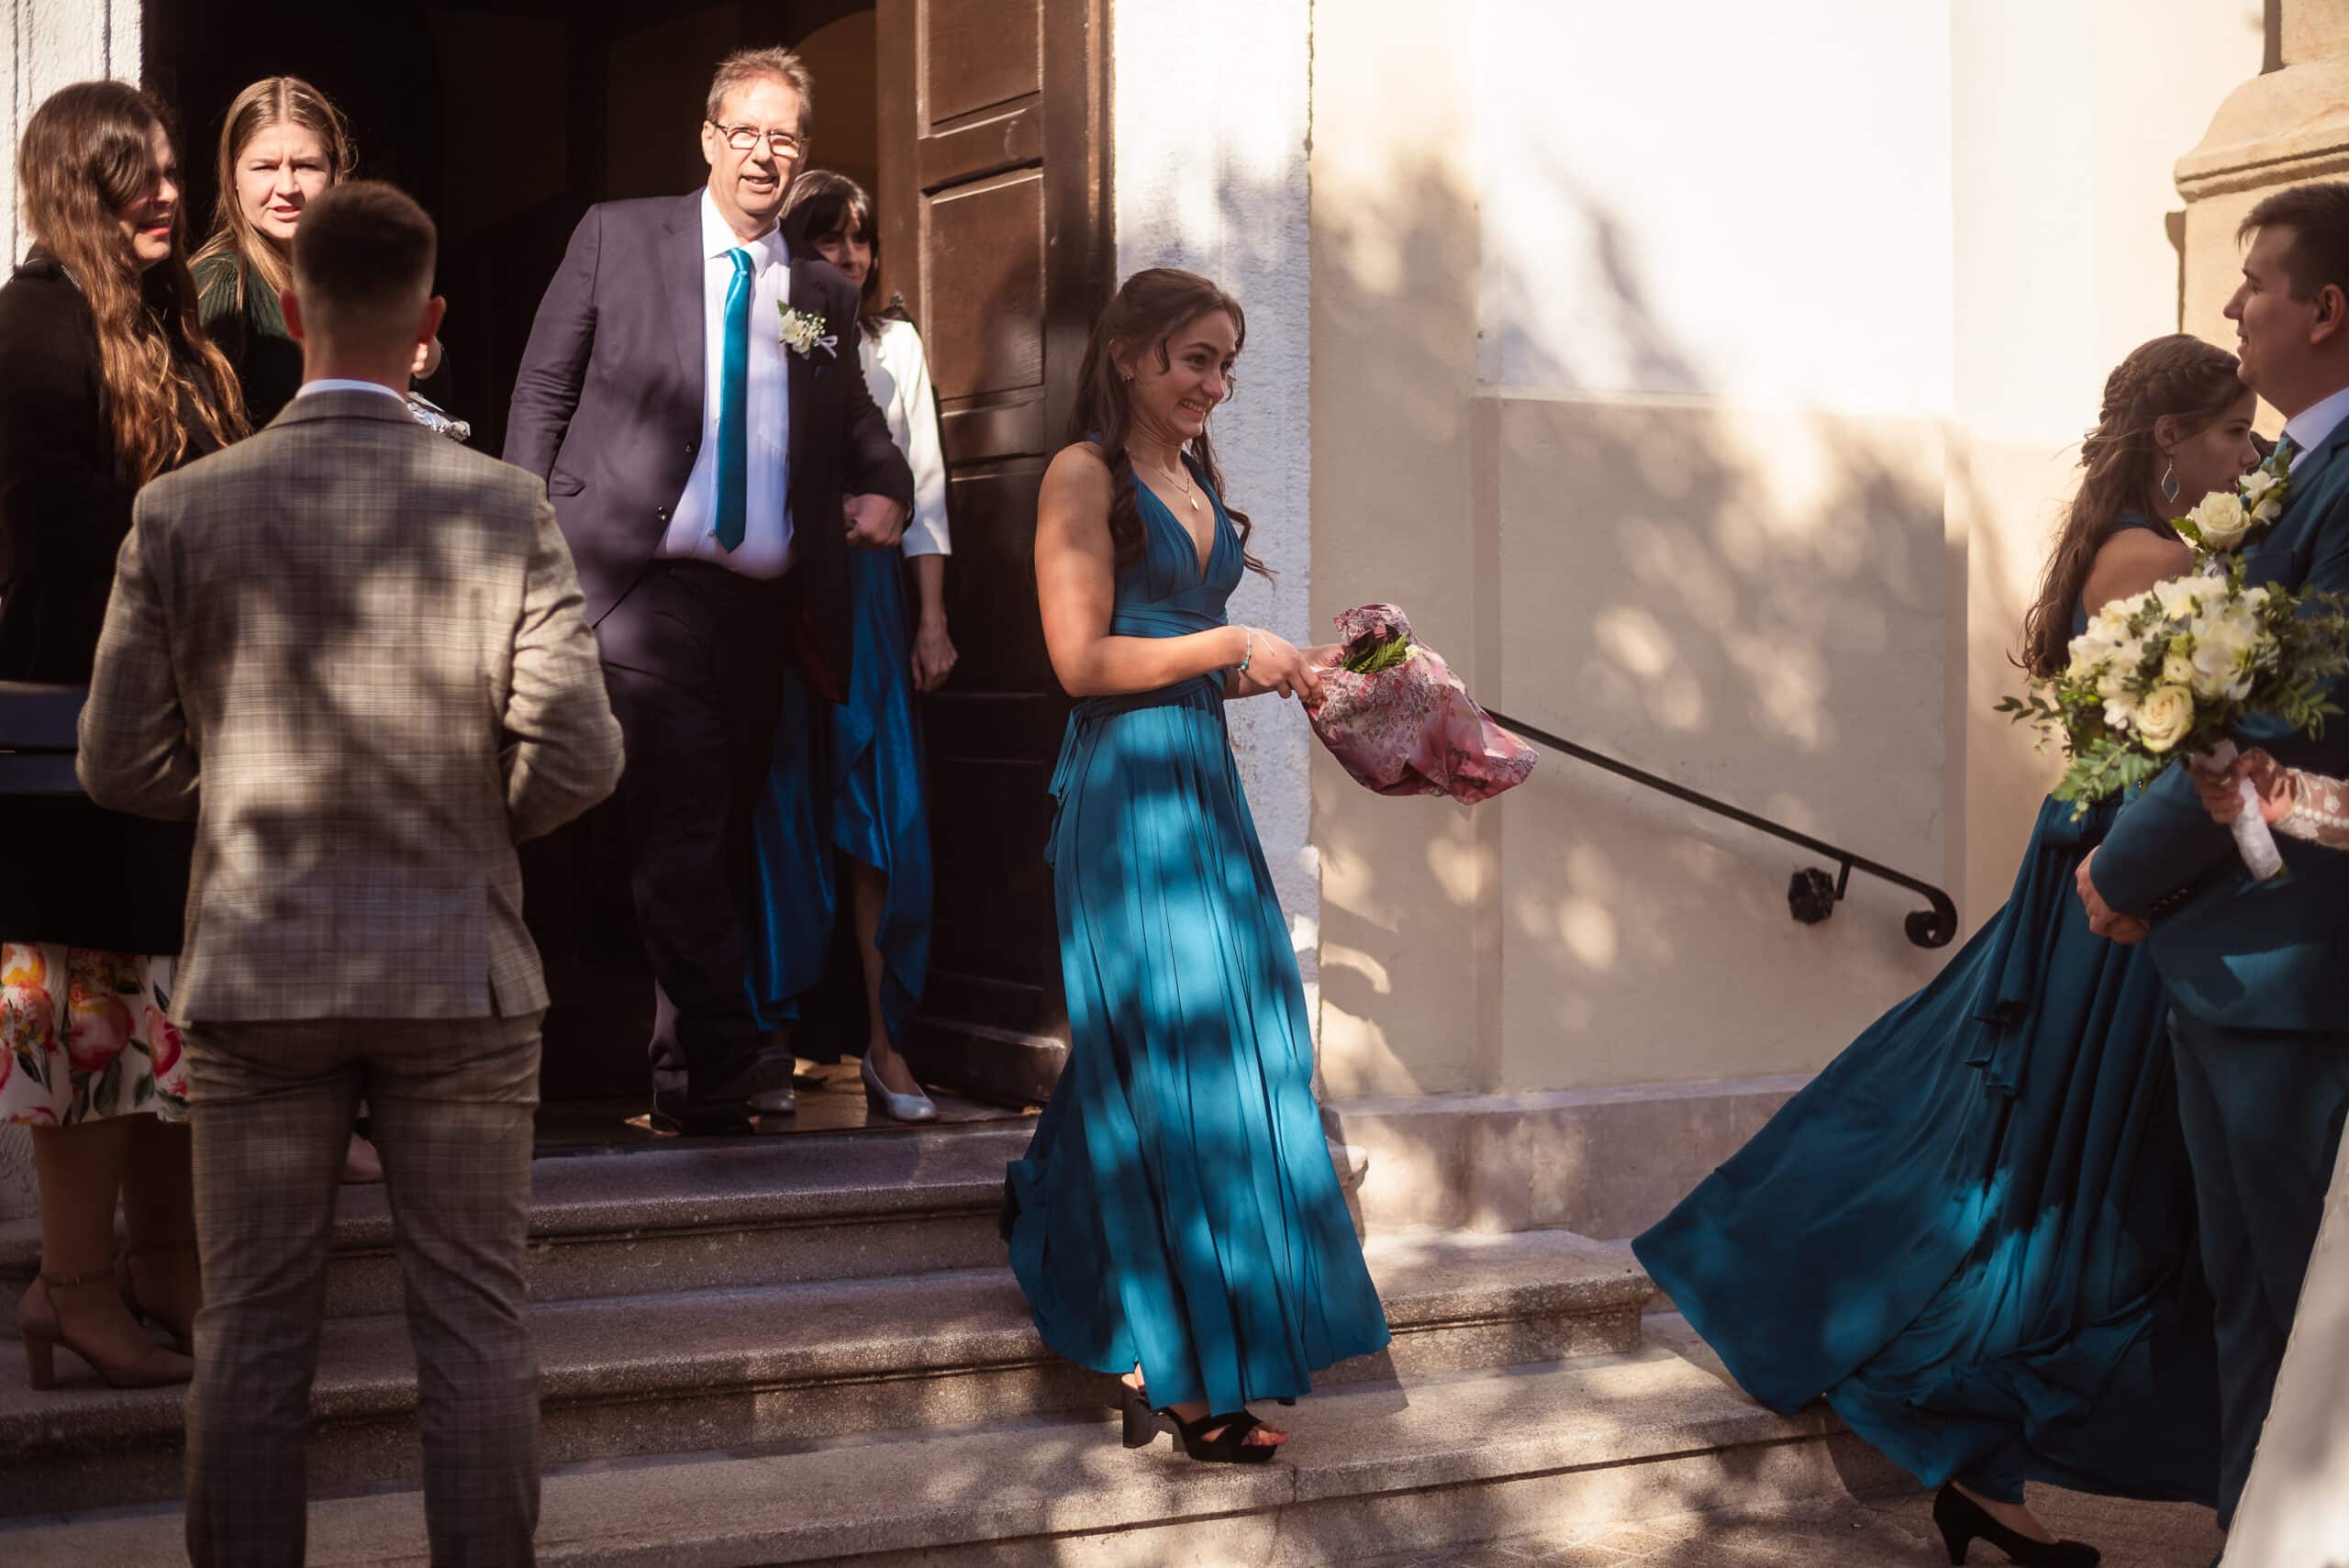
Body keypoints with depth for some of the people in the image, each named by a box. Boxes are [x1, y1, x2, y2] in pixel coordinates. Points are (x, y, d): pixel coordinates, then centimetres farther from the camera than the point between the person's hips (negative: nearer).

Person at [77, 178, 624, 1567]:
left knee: (254, 1335, 9)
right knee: (476, 1327, 8)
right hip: (459, 975, -1)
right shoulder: (504, 510, -8)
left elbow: (121, 760, -2)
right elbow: (578, 754, -10)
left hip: (260, 979, 1)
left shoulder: (186, 514, -5)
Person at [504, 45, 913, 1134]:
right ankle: (731, 1053, -14)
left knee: (722, 836, 7)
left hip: (761, 603, 4)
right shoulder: (618, 237, 7)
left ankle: (689, 1081, 15)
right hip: (641, 584, -4)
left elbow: (855, 426, 27)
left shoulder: (823, 295, 15)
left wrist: (886, 490, 4)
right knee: (681, 816, -19)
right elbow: (542, 392, 7)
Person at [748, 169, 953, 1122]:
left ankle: (883, 1043, -2)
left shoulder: (896, 346, 13)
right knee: (786, 812, -1)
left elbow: (922, 488, 11)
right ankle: (780, 1031, 7)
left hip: (866, 589, 2)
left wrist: (933, 618, 4)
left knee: (882, 814, -4)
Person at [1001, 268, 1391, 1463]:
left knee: (1233, 1044, 8)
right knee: (1178, 1061, -6)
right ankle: (1187, 1373, 1)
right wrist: (1227, 646, -10)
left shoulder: (1192, 481, 18)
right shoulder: (1084, 476, -7)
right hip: (1126, 793, -8)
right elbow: (1084, 659, -15)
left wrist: (1290, 670, 7)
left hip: (1205, 784, 8)